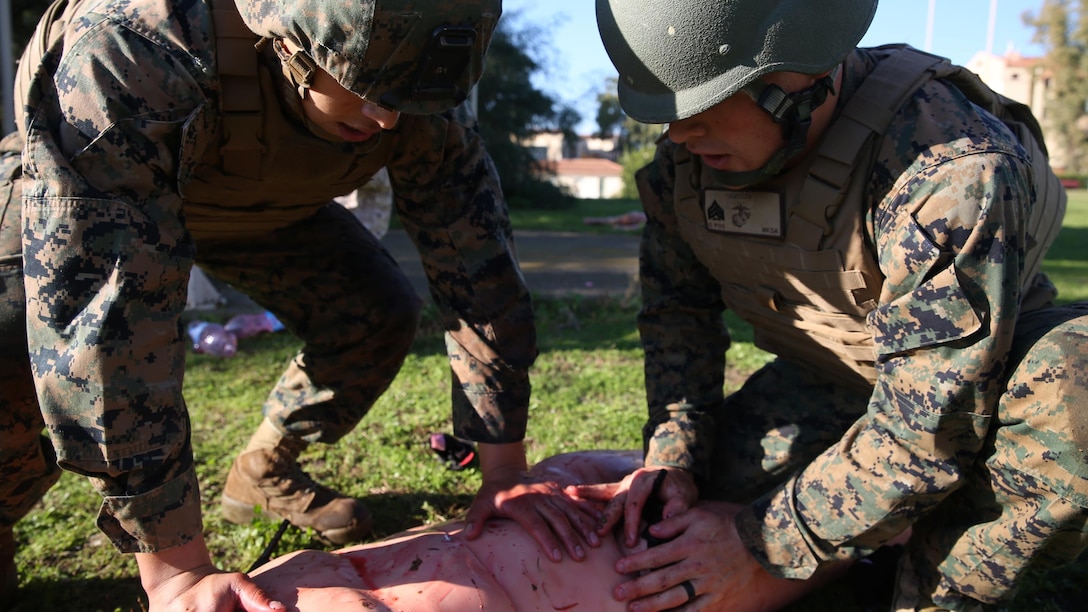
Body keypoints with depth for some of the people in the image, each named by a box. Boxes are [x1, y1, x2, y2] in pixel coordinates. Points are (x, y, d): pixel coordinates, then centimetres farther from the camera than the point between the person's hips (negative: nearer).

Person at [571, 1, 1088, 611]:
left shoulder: (954, 173, -37)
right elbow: (677, 312, -3)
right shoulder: (685, 155, -16)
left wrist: (761, 539, -27)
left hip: (987, 367, -4)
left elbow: (929, 429, -34)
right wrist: (671, 460, -15)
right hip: (827, 376, 5)